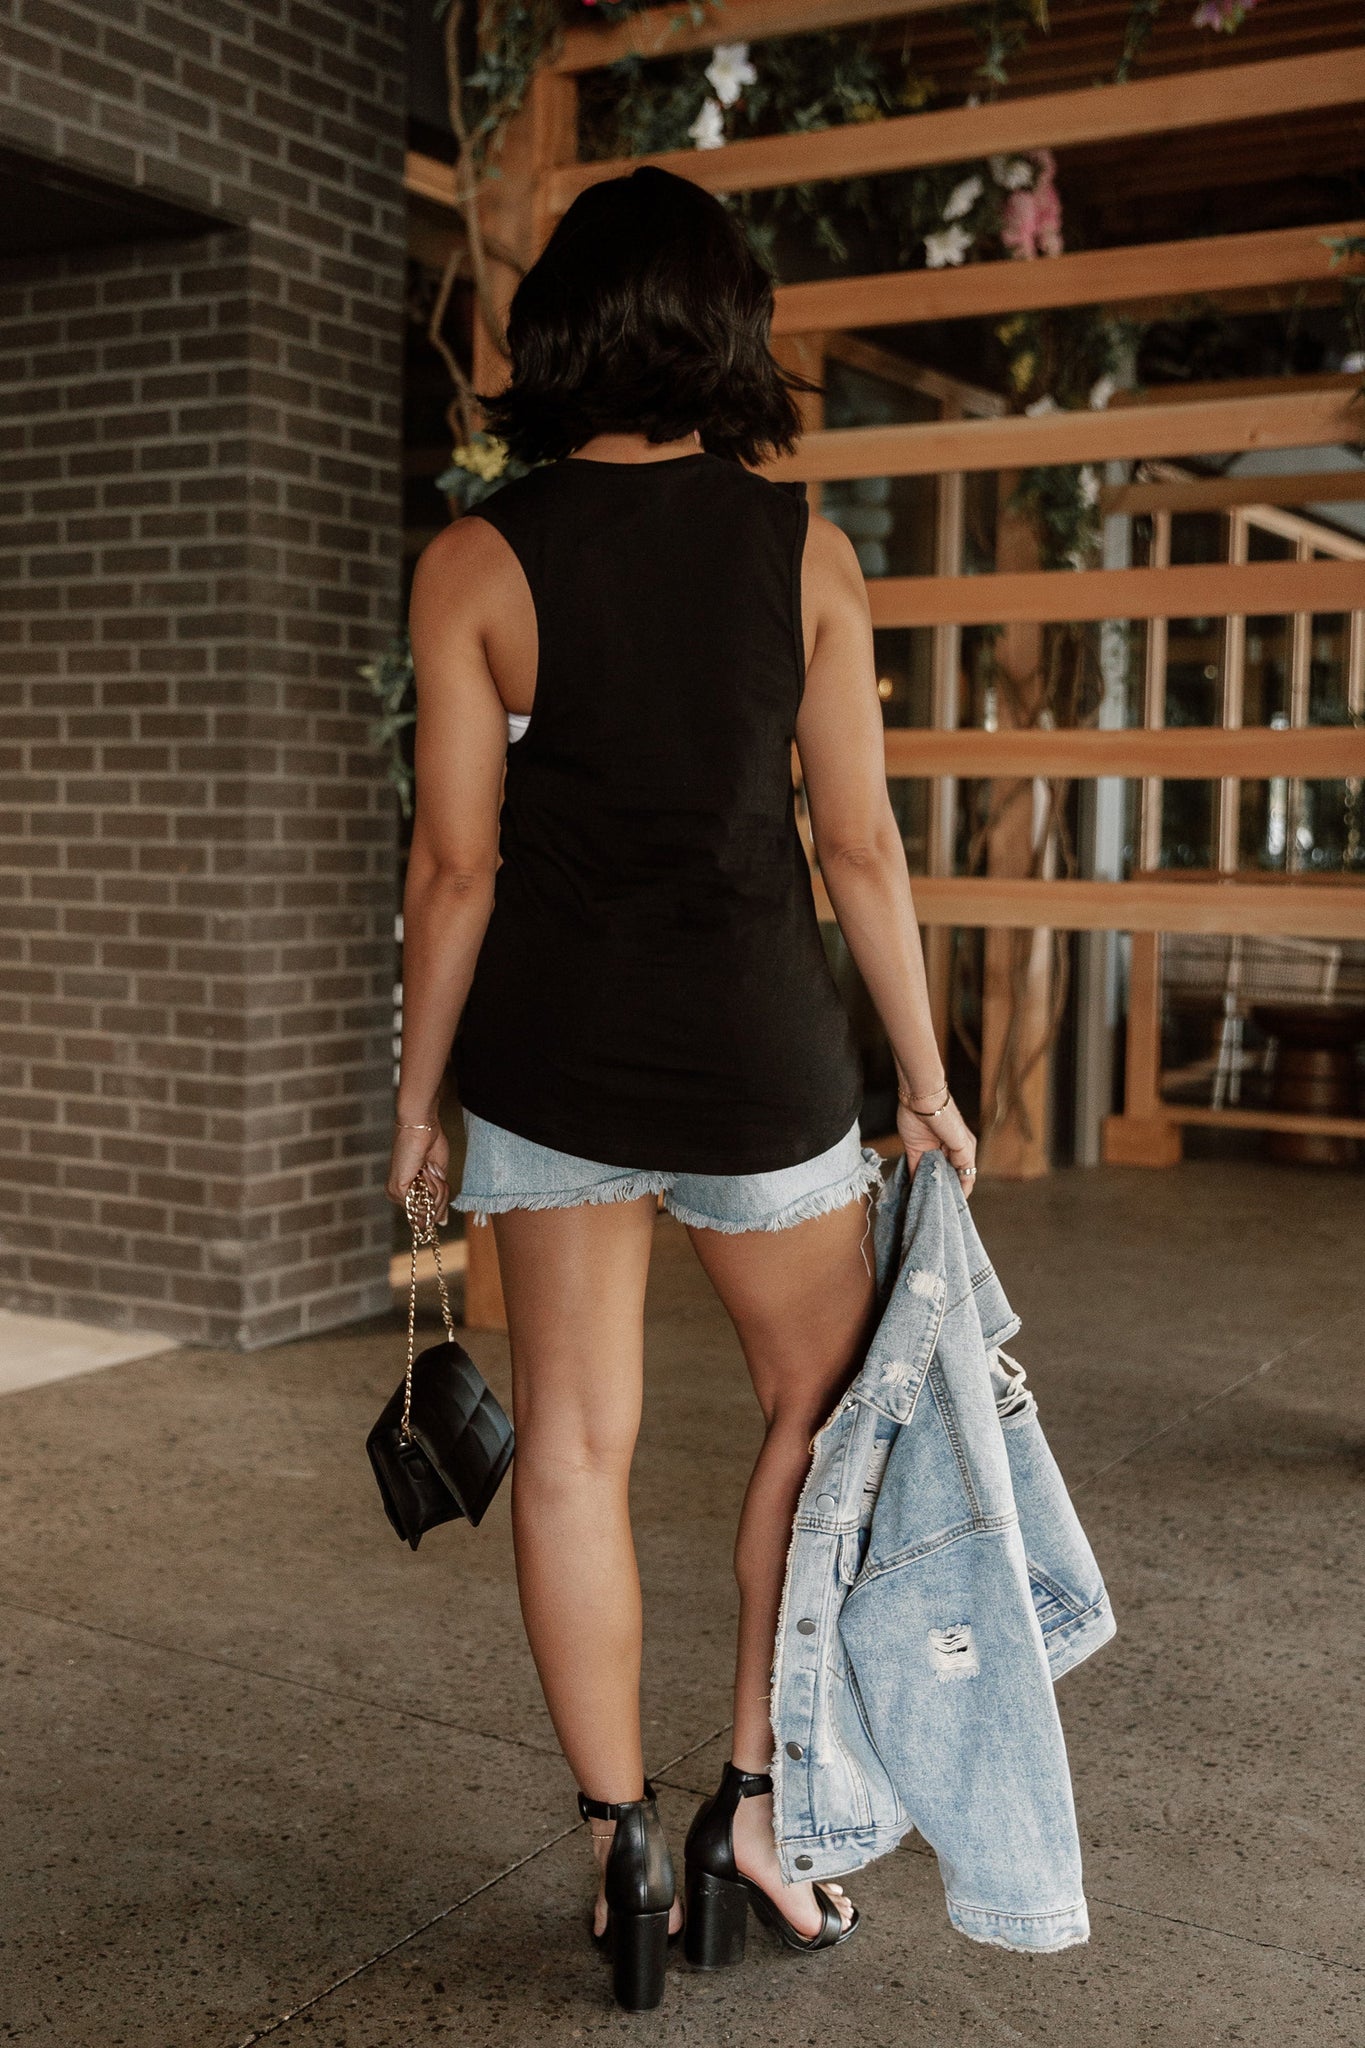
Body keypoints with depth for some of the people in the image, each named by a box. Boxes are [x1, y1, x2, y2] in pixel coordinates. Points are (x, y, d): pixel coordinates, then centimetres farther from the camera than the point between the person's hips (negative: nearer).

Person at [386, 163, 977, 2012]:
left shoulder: (476, 563, -5)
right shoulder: (807, 552, -3)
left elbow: (456, 862, -5)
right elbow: (860, 844, -2)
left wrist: (416, 1099, 6)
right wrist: (928, 1084, 7)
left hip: (551, 1049, 1)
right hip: (756, 1052, 0)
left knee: (575, 1438, 11)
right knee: (826, 1409, 18)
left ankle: (622, 1844, 19)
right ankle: (759, 1803, 20)